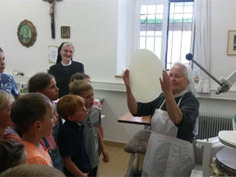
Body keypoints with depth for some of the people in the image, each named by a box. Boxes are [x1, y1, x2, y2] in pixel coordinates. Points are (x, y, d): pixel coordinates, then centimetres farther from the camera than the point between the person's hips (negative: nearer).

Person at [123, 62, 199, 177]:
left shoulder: (191, 101, -13)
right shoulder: (162, 97, 3)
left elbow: (177, 119, -34)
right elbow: (136, 110, -3)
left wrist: (168, 92, -46)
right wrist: (128, 88, -16)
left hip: (177, 155, -5)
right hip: (154, 153, 5)